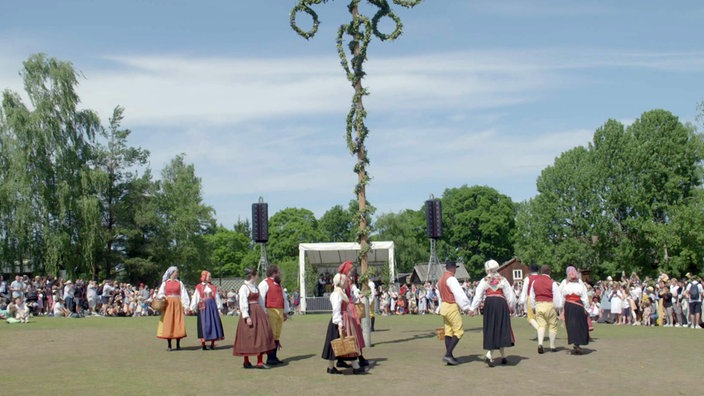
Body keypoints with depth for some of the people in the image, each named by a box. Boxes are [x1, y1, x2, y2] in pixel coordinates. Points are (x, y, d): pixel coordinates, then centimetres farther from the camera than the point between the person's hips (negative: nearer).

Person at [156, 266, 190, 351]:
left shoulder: (179, 283, 10)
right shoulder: (165, 283, 10)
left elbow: (183, 295, 6)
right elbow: (160, 294, 11)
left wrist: (185, 305, -4)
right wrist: (162, 297, -12)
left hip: (177, 304, 0)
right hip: (168, 305, 0)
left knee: (178, 323, -4)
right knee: (168, 323, -4)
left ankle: (178, 344, 3)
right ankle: (168, 345, 2)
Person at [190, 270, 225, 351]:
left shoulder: (213, 287, 11)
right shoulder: (199, 287, 4)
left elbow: (217, 298, 11)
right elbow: (195, 298, 3)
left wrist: (218, 308, 7)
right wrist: (193, 308, -1)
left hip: (212, 306, 3)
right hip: (203, 307, -3)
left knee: (214, 323, 1)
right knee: (203, 324, -4)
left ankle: (212, 344, 8)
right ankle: (203, 344, 0)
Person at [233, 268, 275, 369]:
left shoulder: (255, 287, 15)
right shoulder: (244, 287, -10)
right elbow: (243, 303, -15)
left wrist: (263, 313, 11)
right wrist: (247, 317, -20)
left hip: (258, 313, 8)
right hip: (249, 313, -8)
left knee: (261, 335, 2)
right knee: (247, 337, -1)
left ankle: (260, 362, 3)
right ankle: (246, 362, 11)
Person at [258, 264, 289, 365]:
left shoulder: (279, 284, 22)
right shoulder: (264, 283, -7)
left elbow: (284, 298, 26)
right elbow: (261, 299, -14)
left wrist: (285, 312, 21)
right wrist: (264, 312, -19)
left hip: (279, 313, 9)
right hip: (270, 312, -9)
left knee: (277, 335, 10)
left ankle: (274, 357, 16)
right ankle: (270, 358, -4)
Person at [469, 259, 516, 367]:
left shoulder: (484, 281, 4)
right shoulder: (503, 280, 5)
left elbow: (478, 296, 0)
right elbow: (510, 295, 7)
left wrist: (472, 309, 8)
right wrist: (511, 307, 21)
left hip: (489, 303, 1)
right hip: (501, 303, 0)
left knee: (490, 329, 6)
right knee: (502, 329, 6)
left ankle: (489, 355, -4)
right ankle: (503, 356, 5)